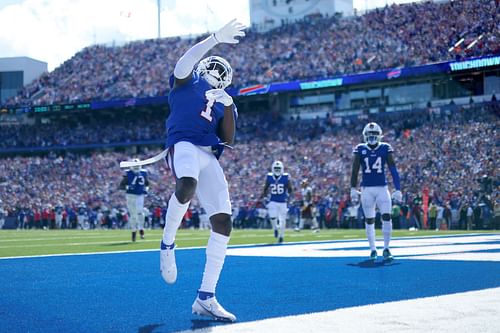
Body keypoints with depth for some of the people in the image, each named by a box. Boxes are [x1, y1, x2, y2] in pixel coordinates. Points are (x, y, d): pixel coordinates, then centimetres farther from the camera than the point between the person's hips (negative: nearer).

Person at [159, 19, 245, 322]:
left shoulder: (224, 102, 29)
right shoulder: (187, 82, 15)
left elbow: (228, 140, 19)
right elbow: (185, 63, -9)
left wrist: (228, 106, 9)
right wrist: (216, 39, -17)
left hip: (210, 158, 6)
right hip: (184, 145, -6)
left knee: (224, 223, -6)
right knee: (187, 186, -41)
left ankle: (206, 298, 1)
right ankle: (168, 244, -13)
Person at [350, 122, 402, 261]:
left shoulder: (385, 148, 0)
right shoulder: (360, 149, 1)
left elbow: (393, 170, -2)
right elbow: (355, 170, 2)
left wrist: (398, 190, -7)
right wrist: (353, 189, -4)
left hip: (382, 188, 0)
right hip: (366, 189, 1)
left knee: (387, 217, -10)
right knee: (369, 220, 6)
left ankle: (386, 248, 1)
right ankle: (373, 249, 16)